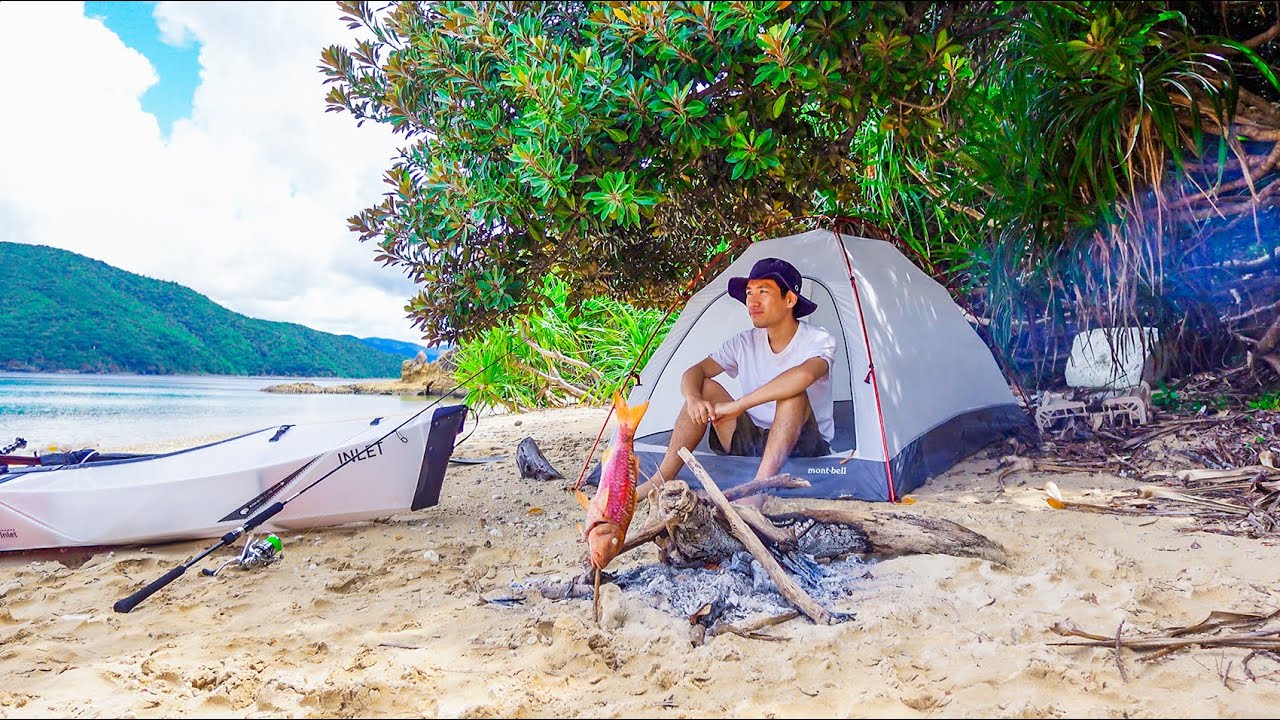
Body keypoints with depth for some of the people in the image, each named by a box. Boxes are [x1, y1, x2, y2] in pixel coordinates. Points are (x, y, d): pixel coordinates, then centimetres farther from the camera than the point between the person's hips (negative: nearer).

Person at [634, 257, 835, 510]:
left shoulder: (818, 340, -14)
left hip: (805, 449, -4)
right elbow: (693, 372, -4)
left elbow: (805, 374, -39)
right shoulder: (744, 343, 1)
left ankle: (757, 493, -43)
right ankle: (658, 482, -16)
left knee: (793, 393, -33)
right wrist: (693, 398, -29)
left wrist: (738, 405, -39)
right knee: (705, 389, -14)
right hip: (752, 442, 5)